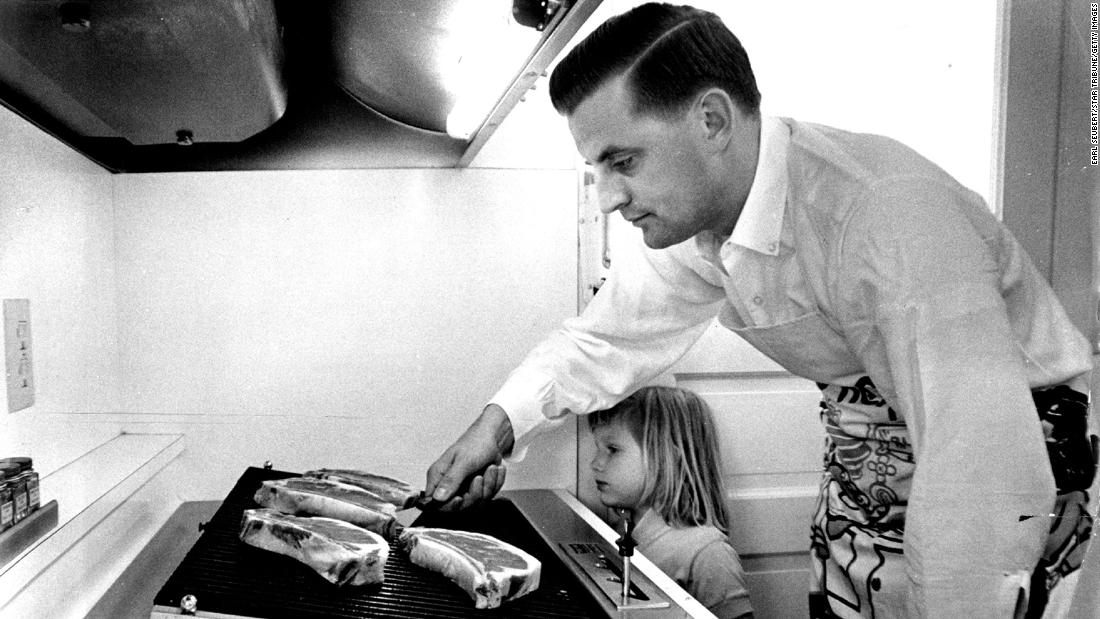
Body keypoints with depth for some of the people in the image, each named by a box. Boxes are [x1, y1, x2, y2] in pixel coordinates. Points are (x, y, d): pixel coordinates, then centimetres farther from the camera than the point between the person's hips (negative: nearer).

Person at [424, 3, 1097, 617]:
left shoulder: (889, 212, -35)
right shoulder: (687, 215, -10)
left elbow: (981, 475, -37)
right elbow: (606, 337, 3)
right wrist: (500, 422, -8)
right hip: (863, 453, 6)